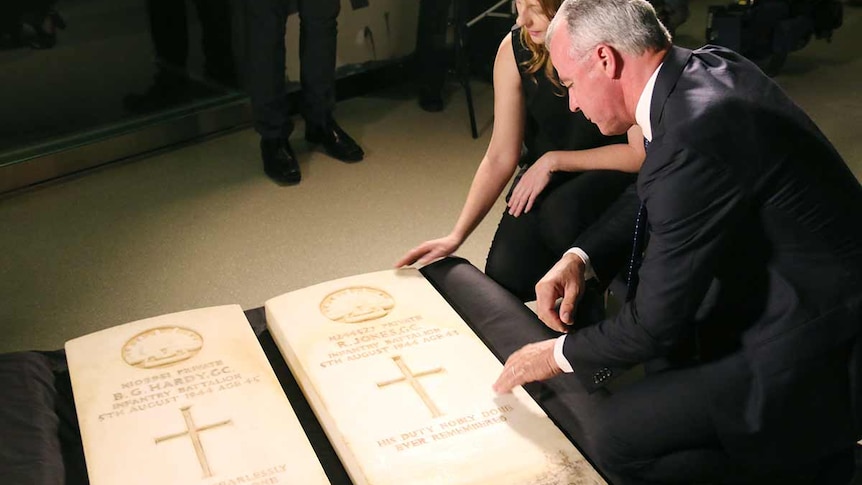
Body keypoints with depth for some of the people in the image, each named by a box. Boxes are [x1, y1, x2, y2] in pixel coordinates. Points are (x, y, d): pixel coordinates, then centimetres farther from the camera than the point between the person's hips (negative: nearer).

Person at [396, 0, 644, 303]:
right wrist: (456, 237, -13)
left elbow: (640, 153, -16)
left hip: (610, 173, -3)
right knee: (505, 278, -17)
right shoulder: (515, 50, -13)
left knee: (561, 214, -34)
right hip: (544, 176, 3)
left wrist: (554, 160, -18)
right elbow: (500, 158, -8)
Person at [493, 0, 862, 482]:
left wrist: (562, 354, -4)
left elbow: (657, 321, -21)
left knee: (621, 436, -13)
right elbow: (660, 195, 16)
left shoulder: (697, 134, -28)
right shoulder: (709, 66, -1)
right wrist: (582, 257, 3)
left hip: (819, 356, -9)